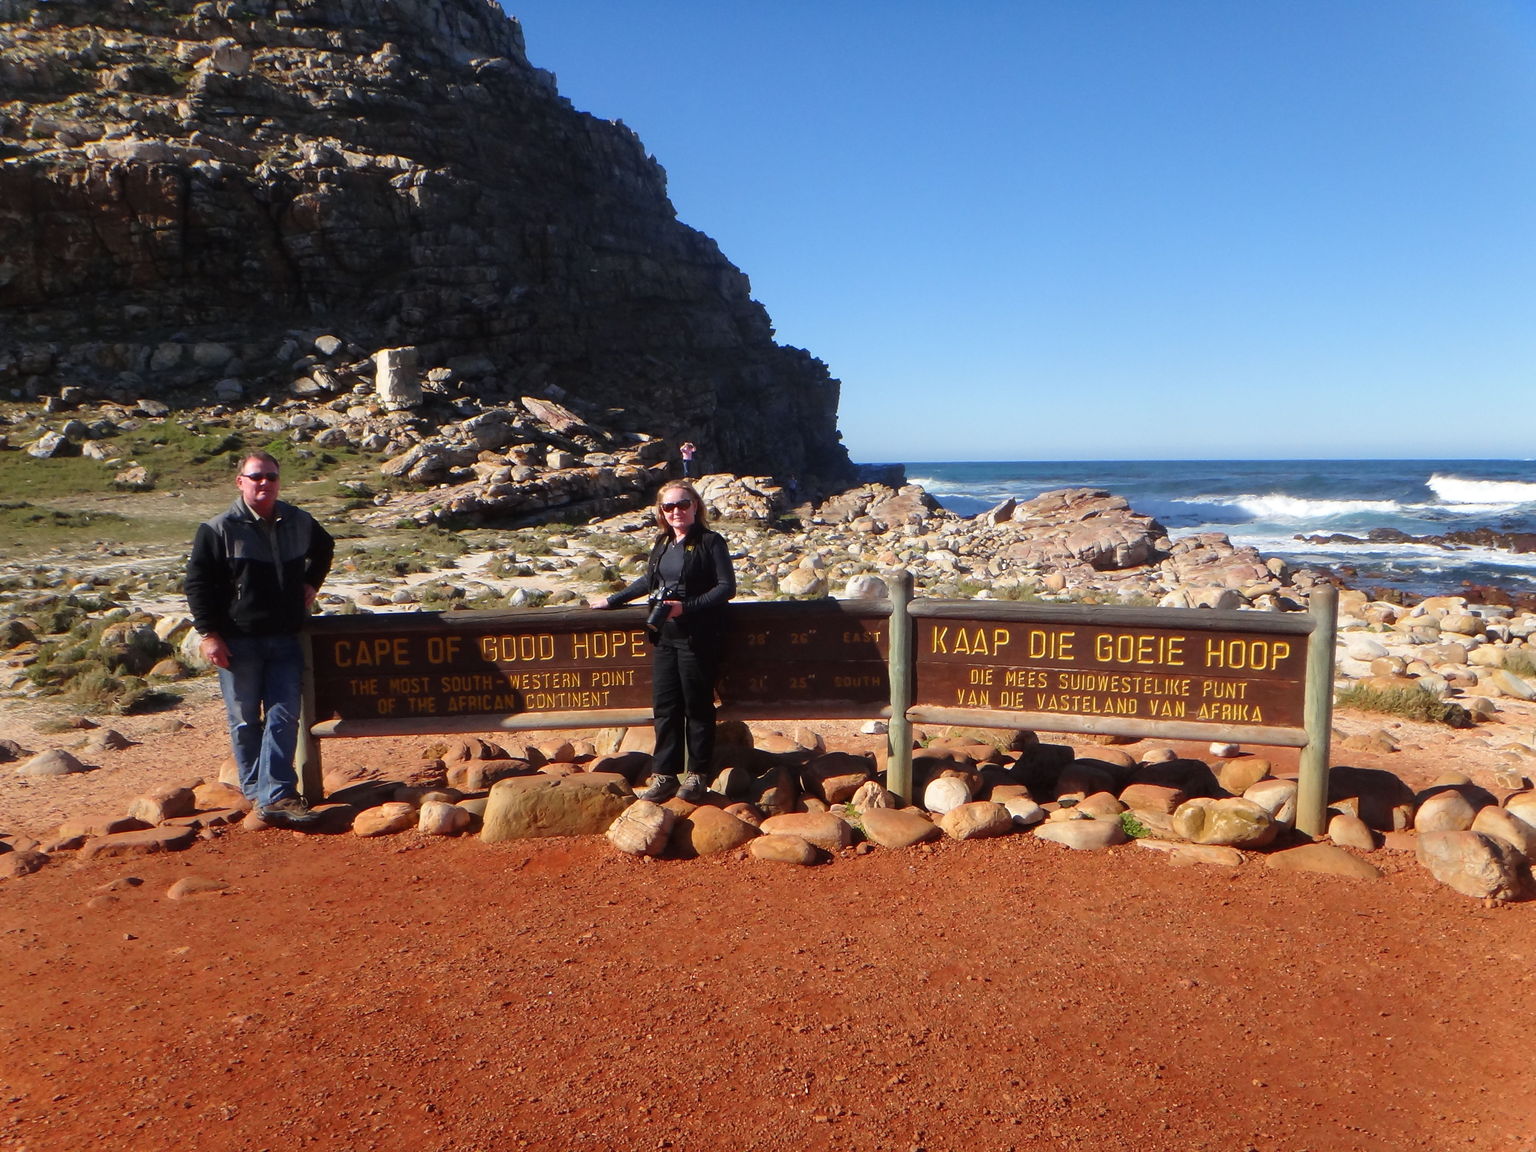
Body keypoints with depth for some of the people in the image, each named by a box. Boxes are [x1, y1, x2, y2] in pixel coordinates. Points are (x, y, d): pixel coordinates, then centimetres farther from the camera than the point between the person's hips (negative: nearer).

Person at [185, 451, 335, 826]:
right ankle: (256, 790, 20)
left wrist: (311, 583, 16)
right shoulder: (219, 529, -6)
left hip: (286, 640, 3)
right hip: (238, 641, -3)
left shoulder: (298, 523, 6)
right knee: (245, 721, 6)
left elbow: (324, 548, 29)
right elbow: (197, 582, -4)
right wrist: (209, 634, -10)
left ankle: (275, 796, -5)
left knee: (284, 717, -4)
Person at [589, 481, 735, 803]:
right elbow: (649, 581, 26)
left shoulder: (711, 542, -7)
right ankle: (664, 775, 16)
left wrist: (686, 606, -20)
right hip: (664, 636, 6)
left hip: (699, 637, -6)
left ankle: (696, 775, 16)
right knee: (664, 706, 7)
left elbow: (727, 586, -13)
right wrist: (612, 600, 29)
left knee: (697, 707, 4)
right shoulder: (663, 543, 13)